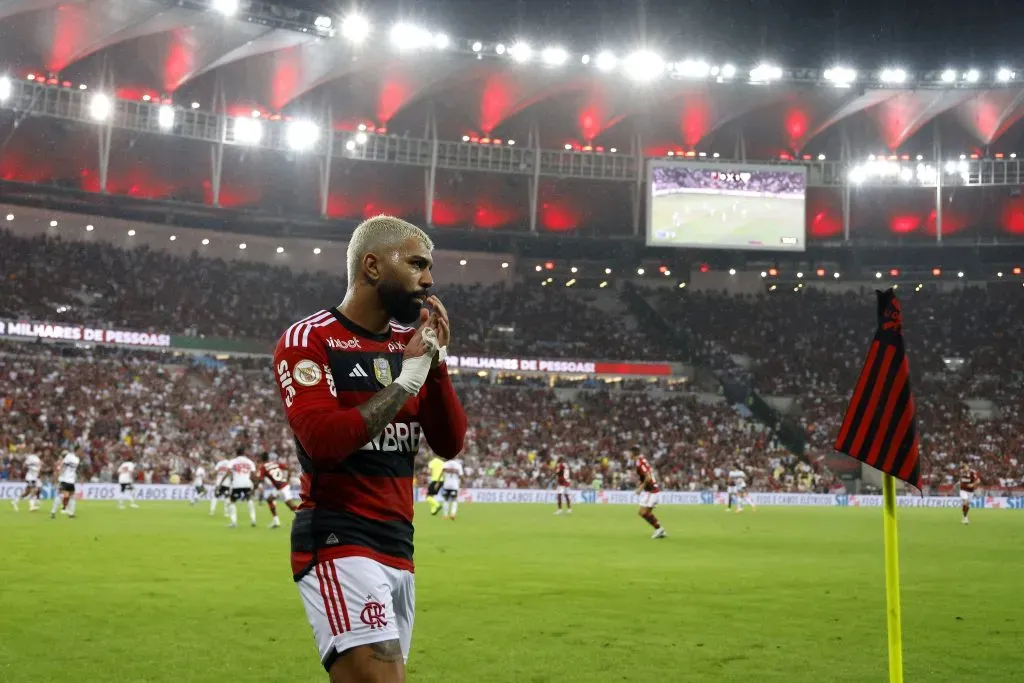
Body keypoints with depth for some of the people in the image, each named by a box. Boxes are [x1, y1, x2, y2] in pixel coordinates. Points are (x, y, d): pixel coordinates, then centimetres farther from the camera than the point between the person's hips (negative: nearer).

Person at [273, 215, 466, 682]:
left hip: (398, 549, 8)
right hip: (338, 546, -7)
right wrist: (406, 379, -15)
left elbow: (450, 445, 9)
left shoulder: (409, 343, 12)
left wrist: (436, 362, -3)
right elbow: (324, 441, -21)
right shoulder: (308, 340, -7)